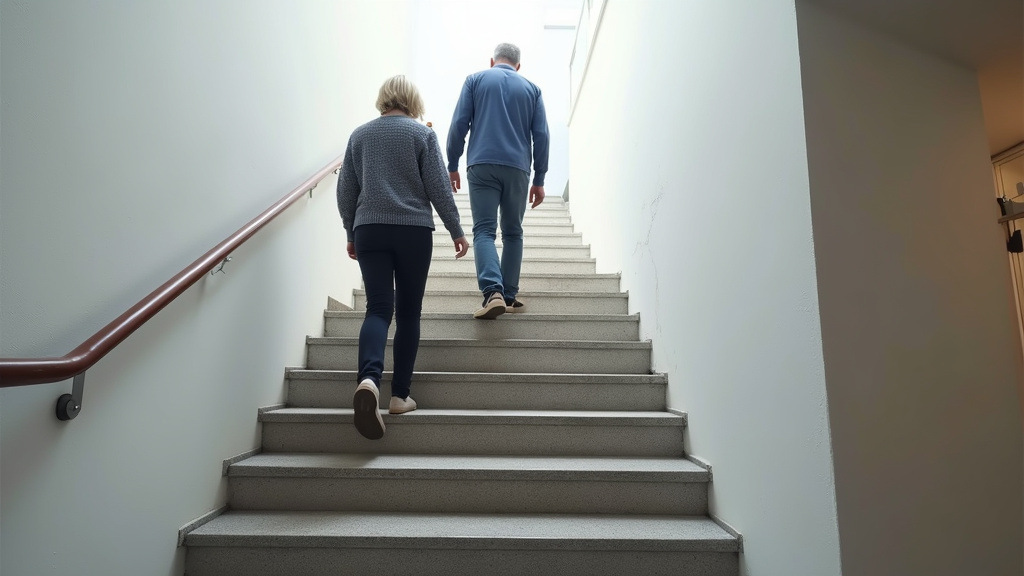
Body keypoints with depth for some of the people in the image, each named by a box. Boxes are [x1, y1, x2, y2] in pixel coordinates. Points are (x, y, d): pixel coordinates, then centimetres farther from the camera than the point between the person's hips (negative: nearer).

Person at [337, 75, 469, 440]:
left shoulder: (359, 135, 10)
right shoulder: (422, 134, 3)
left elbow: (346, 191, 11)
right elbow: (438, 187, -2)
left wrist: (351, 233, 21)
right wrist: (456, 230, 6)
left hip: (369, 230, 2)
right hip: (414, 231, -2)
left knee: (378, 308, -2)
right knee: (408, 312, 6)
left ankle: (369, 378, -28)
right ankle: (400, 394, 7)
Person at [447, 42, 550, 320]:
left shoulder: (476, 79, 11)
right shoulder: (531, 88, 15)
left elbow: (459, 124, 2)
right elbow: (541, 136, 9)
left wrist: (452, 166, 8)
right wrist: (539, 180, 12)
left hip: (482, 166, -1)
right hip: (518, 169, 2)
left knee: (484, 231, -3)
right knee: (513, 232, 12)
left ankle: (493, 292, -23)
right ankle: (509, 297, 12)